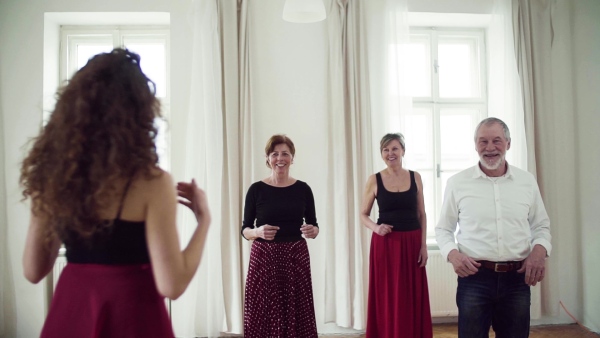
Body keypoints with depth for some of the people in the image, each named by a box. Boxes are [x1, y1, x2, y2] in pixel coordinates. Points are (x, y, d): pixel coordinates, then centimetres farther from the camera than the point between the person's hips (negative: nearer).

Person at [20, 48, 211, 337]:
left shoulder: (53, 175, -4)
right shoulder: (151, 182, -19)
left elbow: (34, 271, 6)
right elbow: (171, 285, -20)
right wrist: (204, 219, -8)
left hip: (69, 312, 4)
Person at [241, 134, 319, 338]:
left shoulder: (303, 189, 3)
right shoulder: (256, 189, -1)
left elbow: (313, 226, 8)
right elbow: (245, 229, 2)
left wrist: (312, 231, -13)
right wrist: (258, 232, -18)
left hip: (296, 257, 2)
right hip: (264, 258, -1)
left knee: (297, 315, 3)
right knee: (263, 316, 0)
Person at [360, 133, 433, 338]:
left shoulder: (415, 177, 4)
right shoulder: (374, 180, -1)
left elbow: (421, 215, 7)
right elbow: (363, 215, 4)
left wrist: (423, 245, 0)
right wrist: (376, 228, -15)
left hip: (412, 243, 2)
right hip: (385, 244, -1)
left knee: (413, 300, 7)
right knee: (387, 300, 2)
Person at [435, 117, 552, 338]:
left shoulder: (527, 181, 5)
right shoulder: (457, 182, -1)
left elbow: (541, 226, 14)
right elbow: (443, 228, 6)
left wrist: (540, 249, -7)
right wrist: (452, 253, -13)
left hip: (517, 279, 2)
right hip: (474, 278, -2)